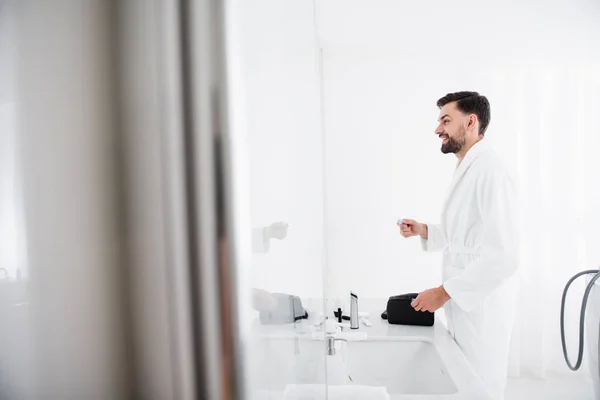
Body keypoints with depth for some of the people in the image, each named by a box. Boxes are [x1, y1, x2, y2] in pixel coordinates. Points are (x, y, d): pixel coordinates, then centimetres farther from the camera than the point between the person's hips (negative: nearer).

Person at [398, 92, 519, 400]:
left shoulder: (489, 172, -20)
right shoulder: (467, 170, 10)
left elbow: (502, 258, -25)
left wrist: (444, 291, -20)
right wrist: (424, 231, 5)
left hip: (481, 306, -9)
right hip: (464, 303, 9)